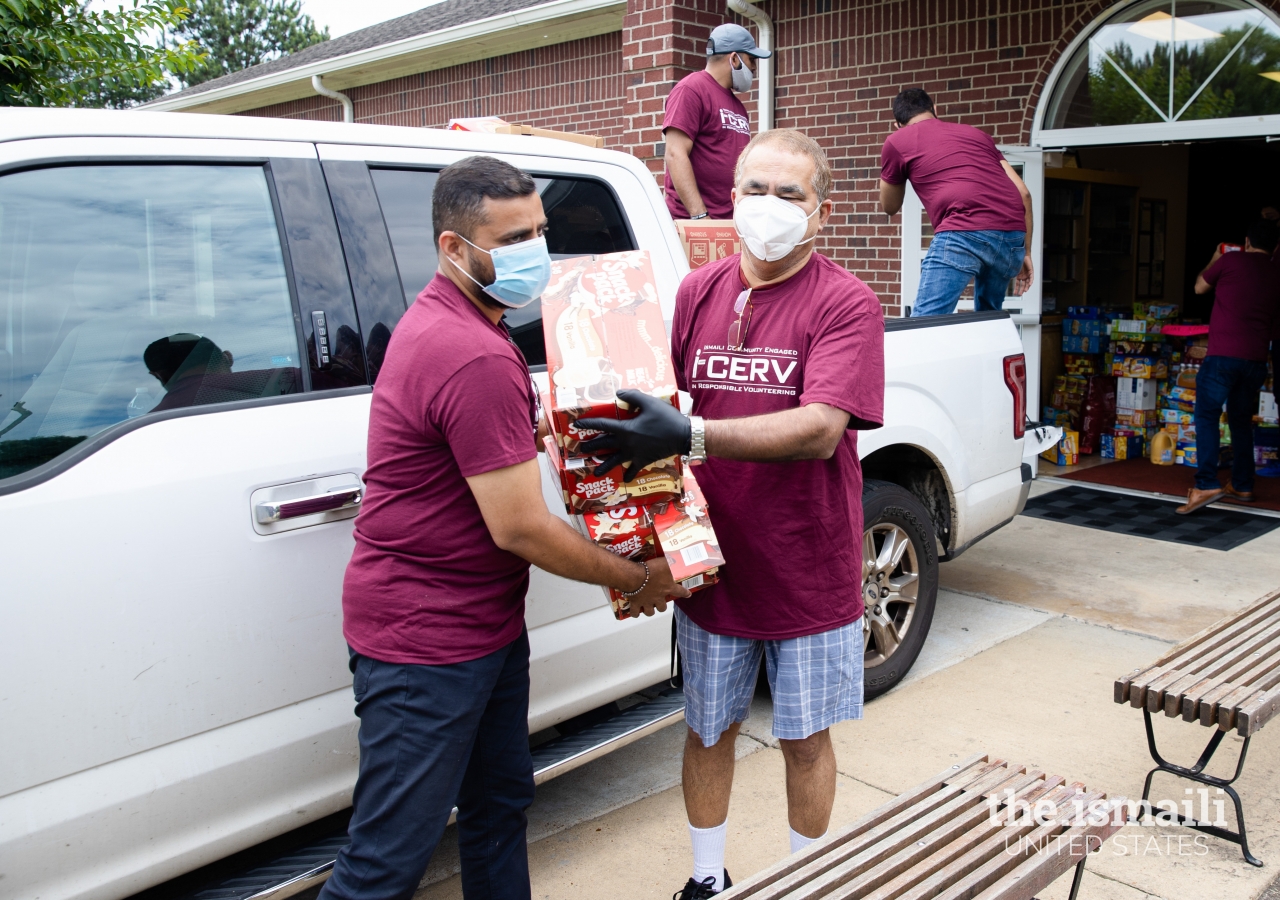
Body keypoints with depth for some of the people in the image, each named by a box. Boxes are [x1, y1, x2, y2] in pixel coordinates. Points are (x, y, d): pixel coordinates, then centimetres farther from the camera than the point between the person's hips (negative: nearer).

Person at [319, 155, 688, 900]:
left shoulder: (443, 320, 10)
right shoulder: (478, 360, -25)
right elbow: (520, 526, -24)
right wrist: (640, 580, -10)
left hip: (486, 625, 11)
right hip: (425, 646, -11)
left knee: (500, 807, 22)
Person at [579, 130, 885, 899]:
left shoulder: (845, 303, -12)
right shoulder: (698, 293, 3)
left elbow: (820, 430, -25)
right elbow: (660, 399, 8)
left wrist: (689, 435, -36)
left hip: (808, 572, -3)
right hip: (713, 562, 4)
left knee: (805, 739, 14)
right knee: (709, 730, 17)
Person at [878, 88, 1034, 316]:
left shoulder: (897, 141, 17)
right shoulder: (976, 132, 31)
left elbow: (889, 207, 32)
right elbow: (1023, 193, 24)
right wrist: (1025, 252, 28)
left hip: (964, 234, -6)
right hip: (1013, 236, 6)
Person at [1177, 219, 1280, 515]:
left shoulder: (1231, 261, -2)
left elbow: (1200, 287, 16)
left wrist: (1213, 261, 31)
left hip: (1223, 354, -5)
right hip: (1256, 358, 5)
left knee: (1207, 416, -5)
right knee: (1241, 421, 17)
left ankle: (1206, 484, -17)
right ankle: (1242, 485, 21)